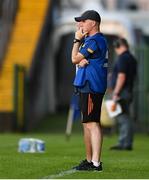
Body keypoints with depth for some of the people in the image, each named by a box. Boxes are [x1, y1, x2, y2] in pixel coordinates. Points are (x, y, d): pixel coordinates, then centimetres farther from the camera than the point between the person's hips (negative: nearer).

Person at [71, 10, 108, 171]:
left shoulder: (94, 40, -14)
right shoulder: (95, 40, 20)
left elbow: (74, 59, -10)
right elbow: (78, 60, 16)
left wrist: (77, 40, 0)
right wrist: (82, 61, -7)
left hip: (91, 87, -11)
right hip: (86, 85, 11)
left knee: (92, 123, -15)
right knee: (87, 123, 16)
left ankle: (96, 163, -20)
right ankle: (89, 160, 23)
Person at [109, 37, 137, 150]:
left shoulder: (122, 58, -13)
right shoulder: (132, 58, 17)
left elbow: (121, 76, -20)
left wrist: (116, 92, -19)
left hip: (122, 93, -10)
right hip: (129, 92, 10)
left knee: (123, 118, -9)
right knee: (125, 118, 12)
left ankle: (125, 144, -10)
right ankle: (126, 143, 14)